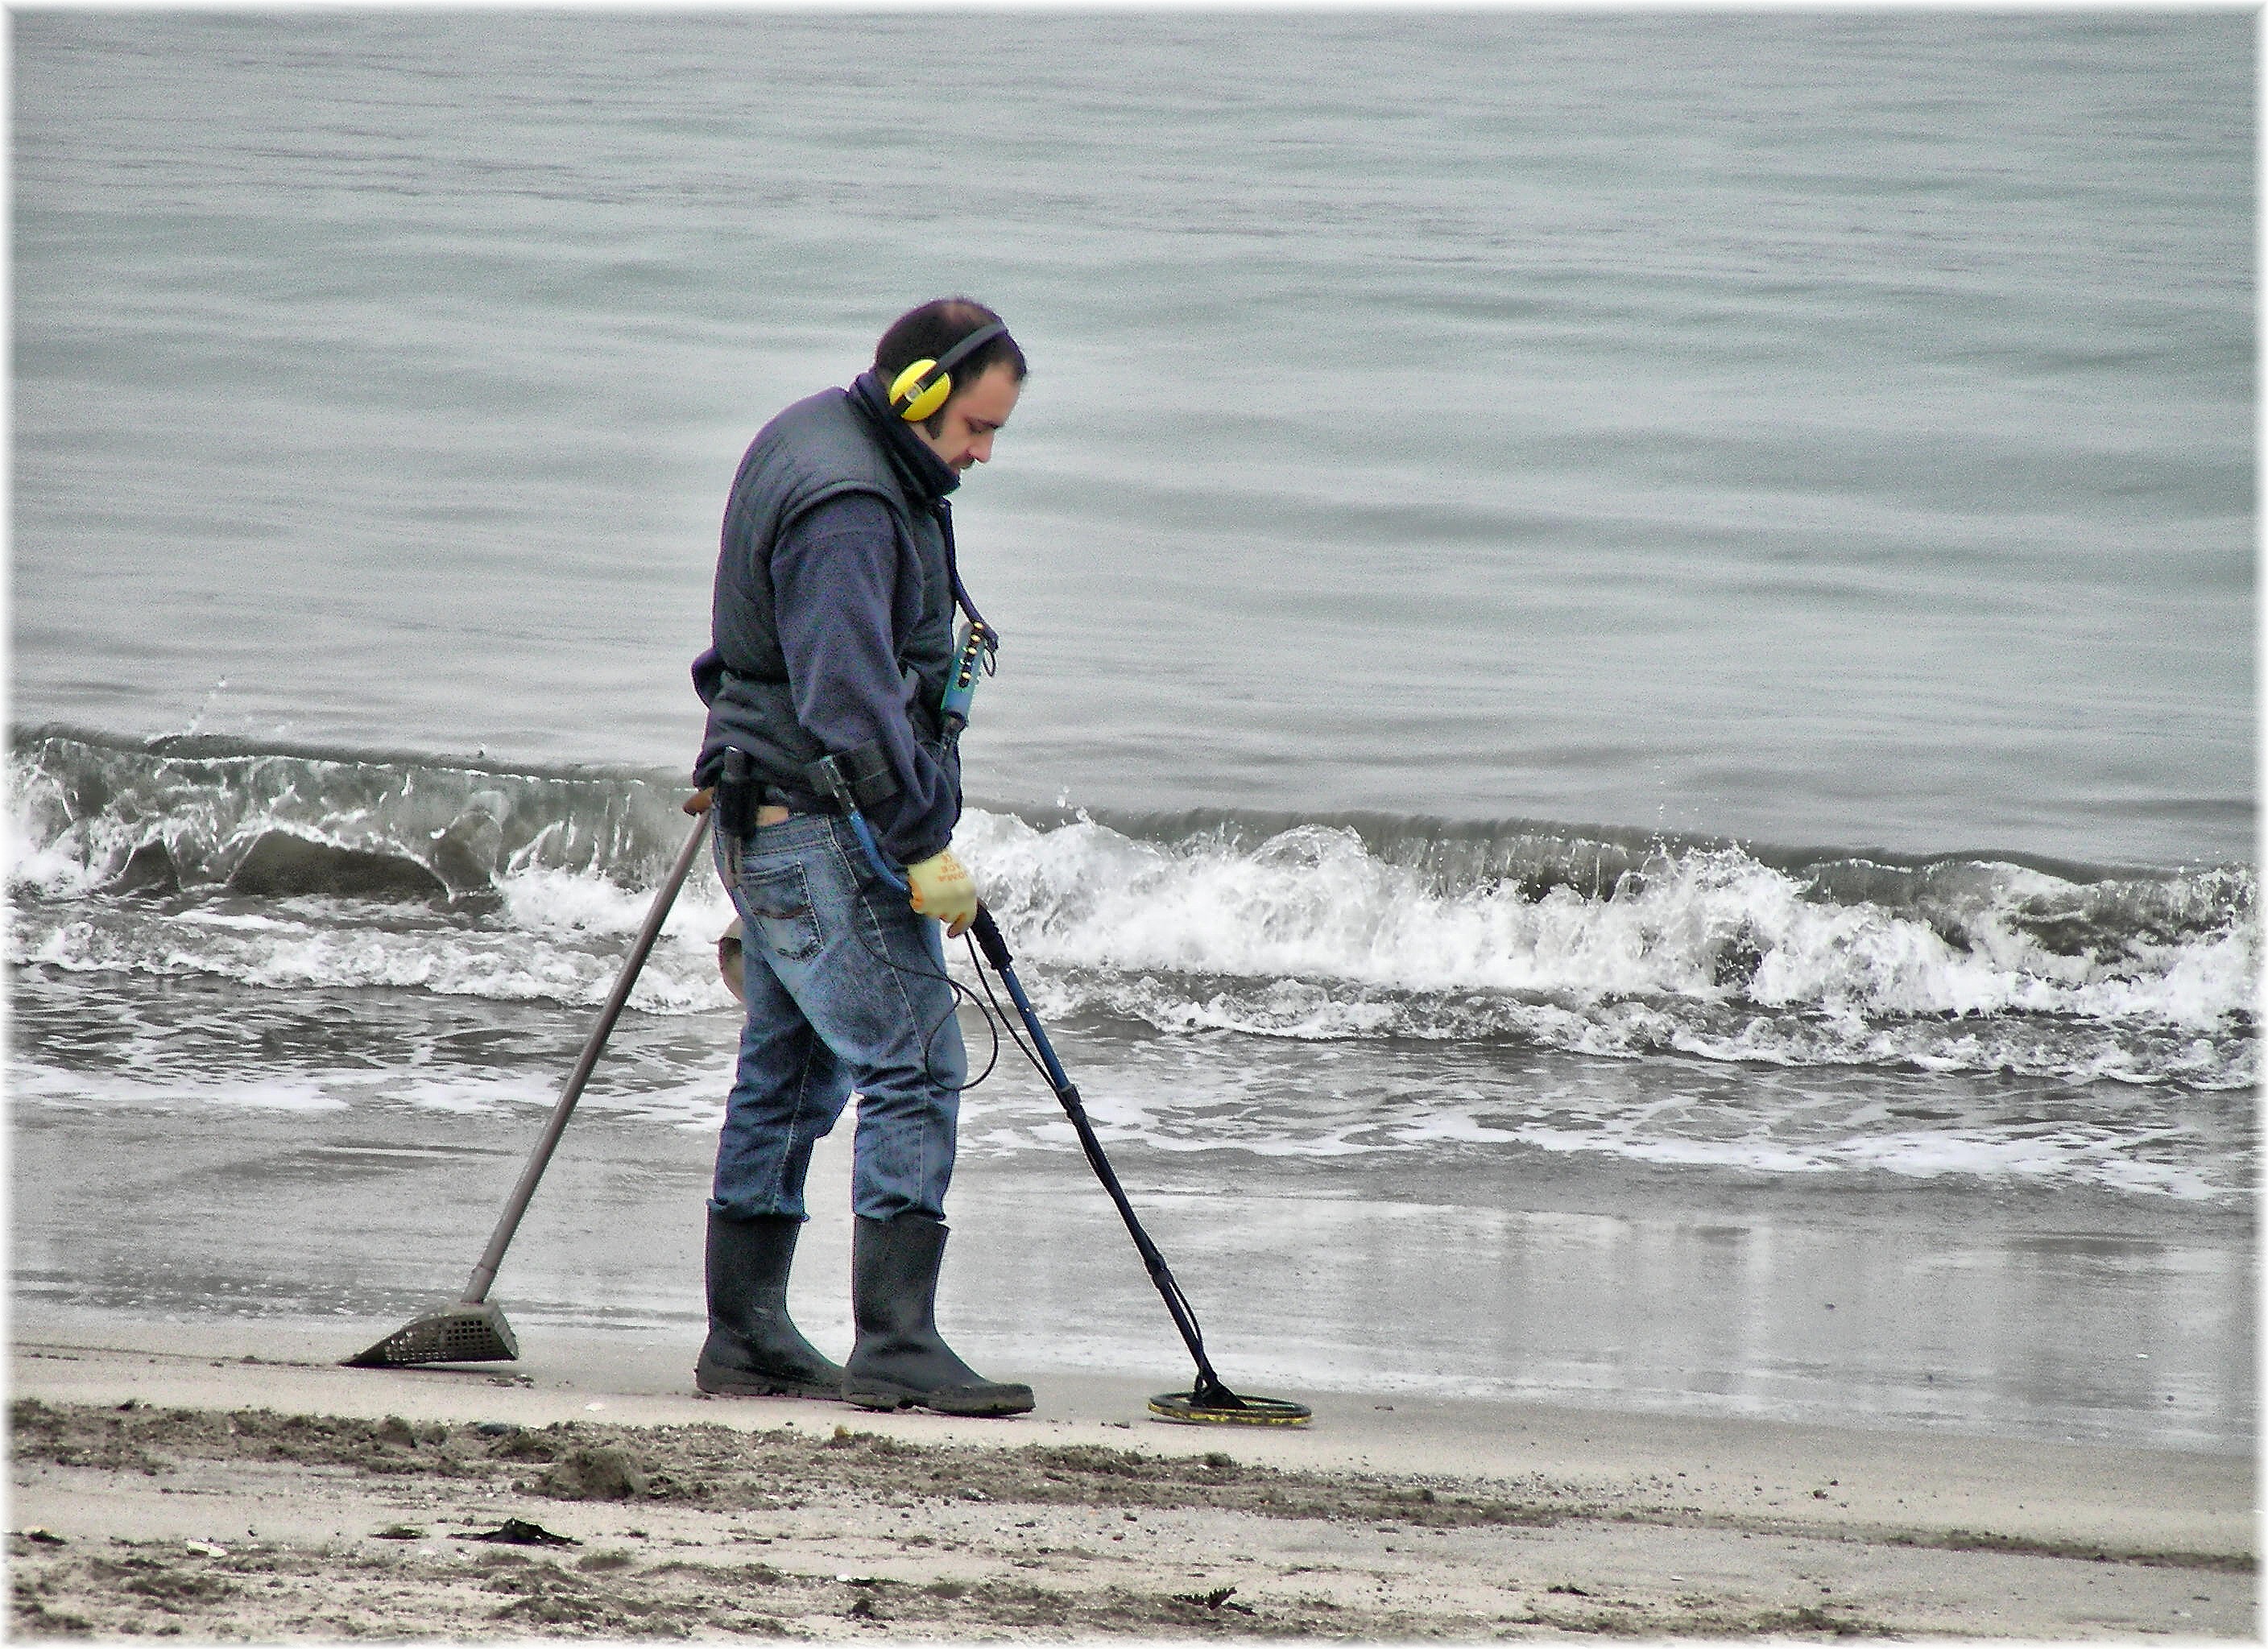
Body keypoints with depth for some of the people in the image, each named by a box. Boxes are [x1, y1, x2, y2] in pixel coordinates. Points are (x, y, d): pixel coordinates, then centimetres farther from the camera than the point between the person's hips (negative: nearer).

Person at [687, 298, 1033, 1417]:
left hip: (771, 826, 11)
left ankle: (743, 1336, 19)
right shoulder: (845, 504, -20)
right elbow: (851, 702, -25)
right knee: (914, 1067, -13)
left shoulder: (810, 440, 15)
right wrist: (924, 845, -23)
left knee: (788, 1075, 14)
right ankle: (895, 1344, -16)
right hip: (822, 829, -11)